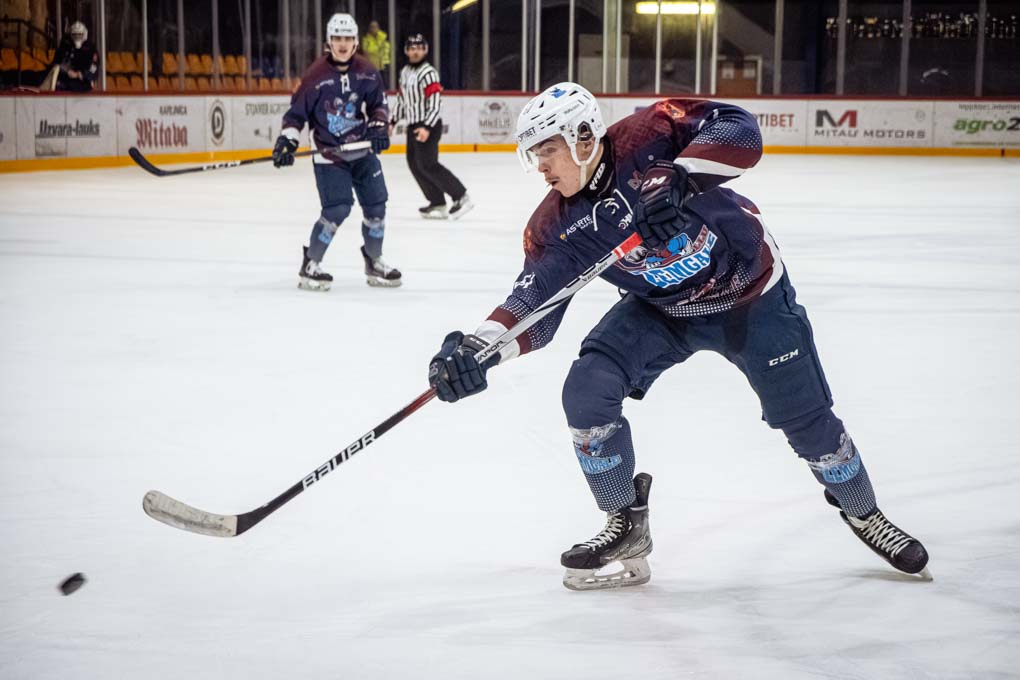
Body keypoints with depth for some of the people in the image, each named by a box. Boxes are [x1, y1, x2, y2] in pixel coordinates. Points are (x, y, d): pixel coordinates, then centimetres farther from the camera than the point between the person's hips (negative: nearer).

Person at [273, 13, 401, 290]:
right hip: (328, 155, -5)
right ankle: (310, 265, -1)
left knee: (376, 204, 7)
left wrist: (379, 125, -9)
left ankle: (374, 262, 27)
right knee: (338, 208, -16)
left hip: (363, 150, 5)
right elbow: (297, 111, -7)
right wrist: (287, 140, -16)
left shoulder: (366, 72, -1)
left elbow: (378, 104, 9)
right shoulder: (315, 75, -13)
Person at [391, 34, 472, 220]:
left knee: (427, 164, -13)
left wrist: (427, 127, -28)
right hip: (413, 126, 9)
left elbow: (435, 103, -21)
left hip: (429, 125, -9)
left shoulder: (428, 72, -14)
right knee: (414, 163, 6)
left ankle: (461, 197, -7)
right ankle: (438, 204, 11)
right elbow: (402, 100, 23)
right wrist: (393, 122, 21)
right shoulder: (405, 72, 13)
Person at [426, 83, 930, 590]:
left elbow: (738, 130, -34)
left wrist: (680, 178, -48)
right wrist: (480, 348, -35)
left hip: (751, 292, -4)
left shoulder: (645, 138, -27)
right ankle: (626, 526, 4)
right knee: (586, 392, -15)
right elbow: (534, 302, -18)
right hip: (662, 310, 4)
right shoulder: (554, 225, -15)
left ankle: (863, 513, 31)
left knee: (805, 417, 1)